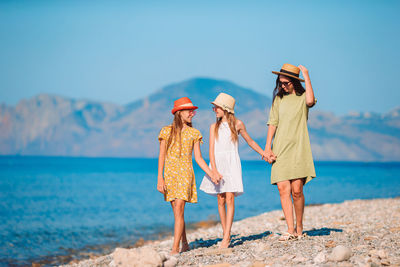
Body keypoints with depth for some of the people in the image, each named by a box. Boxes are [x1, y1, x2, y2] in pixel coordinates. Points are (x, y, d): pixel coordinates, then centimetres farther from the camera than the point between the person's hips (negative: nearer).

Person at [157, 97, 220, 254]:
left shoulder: (194, 133, 7)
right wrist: (160, 178, -4)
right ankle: (184, 244, 22)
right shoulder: (167, 131, 4)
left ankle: (175, 249, -16)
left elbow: (198, 158, 7)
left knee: (179, 210, -13)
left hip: (185, 173, -1)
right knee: (176, 211, 6)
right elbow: (162, 156, 3)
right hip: (170, 172, 1)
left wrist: (211, 174, -2)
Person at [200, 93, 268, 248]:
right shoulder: (214, 127, 10)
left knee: (229, 199, -12)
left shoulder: (237, 124, 5)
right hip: (217, 164, 3)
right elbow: (212, 149, 2)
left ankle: (226, 237, -16)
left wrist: (264, 153, 16)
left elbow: (250, 141, 20)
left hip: (231, 164, -3)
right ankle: (225, 234, 10)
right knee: (220, 201, 2)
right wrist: (214, 171, -10)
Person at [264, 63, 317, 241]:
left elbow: (310, 101, -21)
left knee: (296, 190, -8)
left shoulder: (302, 97, 5)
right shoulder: (278, 99, 15)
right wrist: (268, 148, 3)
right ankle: (290, 230, -6)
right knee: (283, 188, -8)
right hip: (280, 149, 3)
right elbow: (272, 123, 12)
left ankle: (299, 227, 9)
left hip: (298, 149, -3)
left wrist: (307, 78, -12)